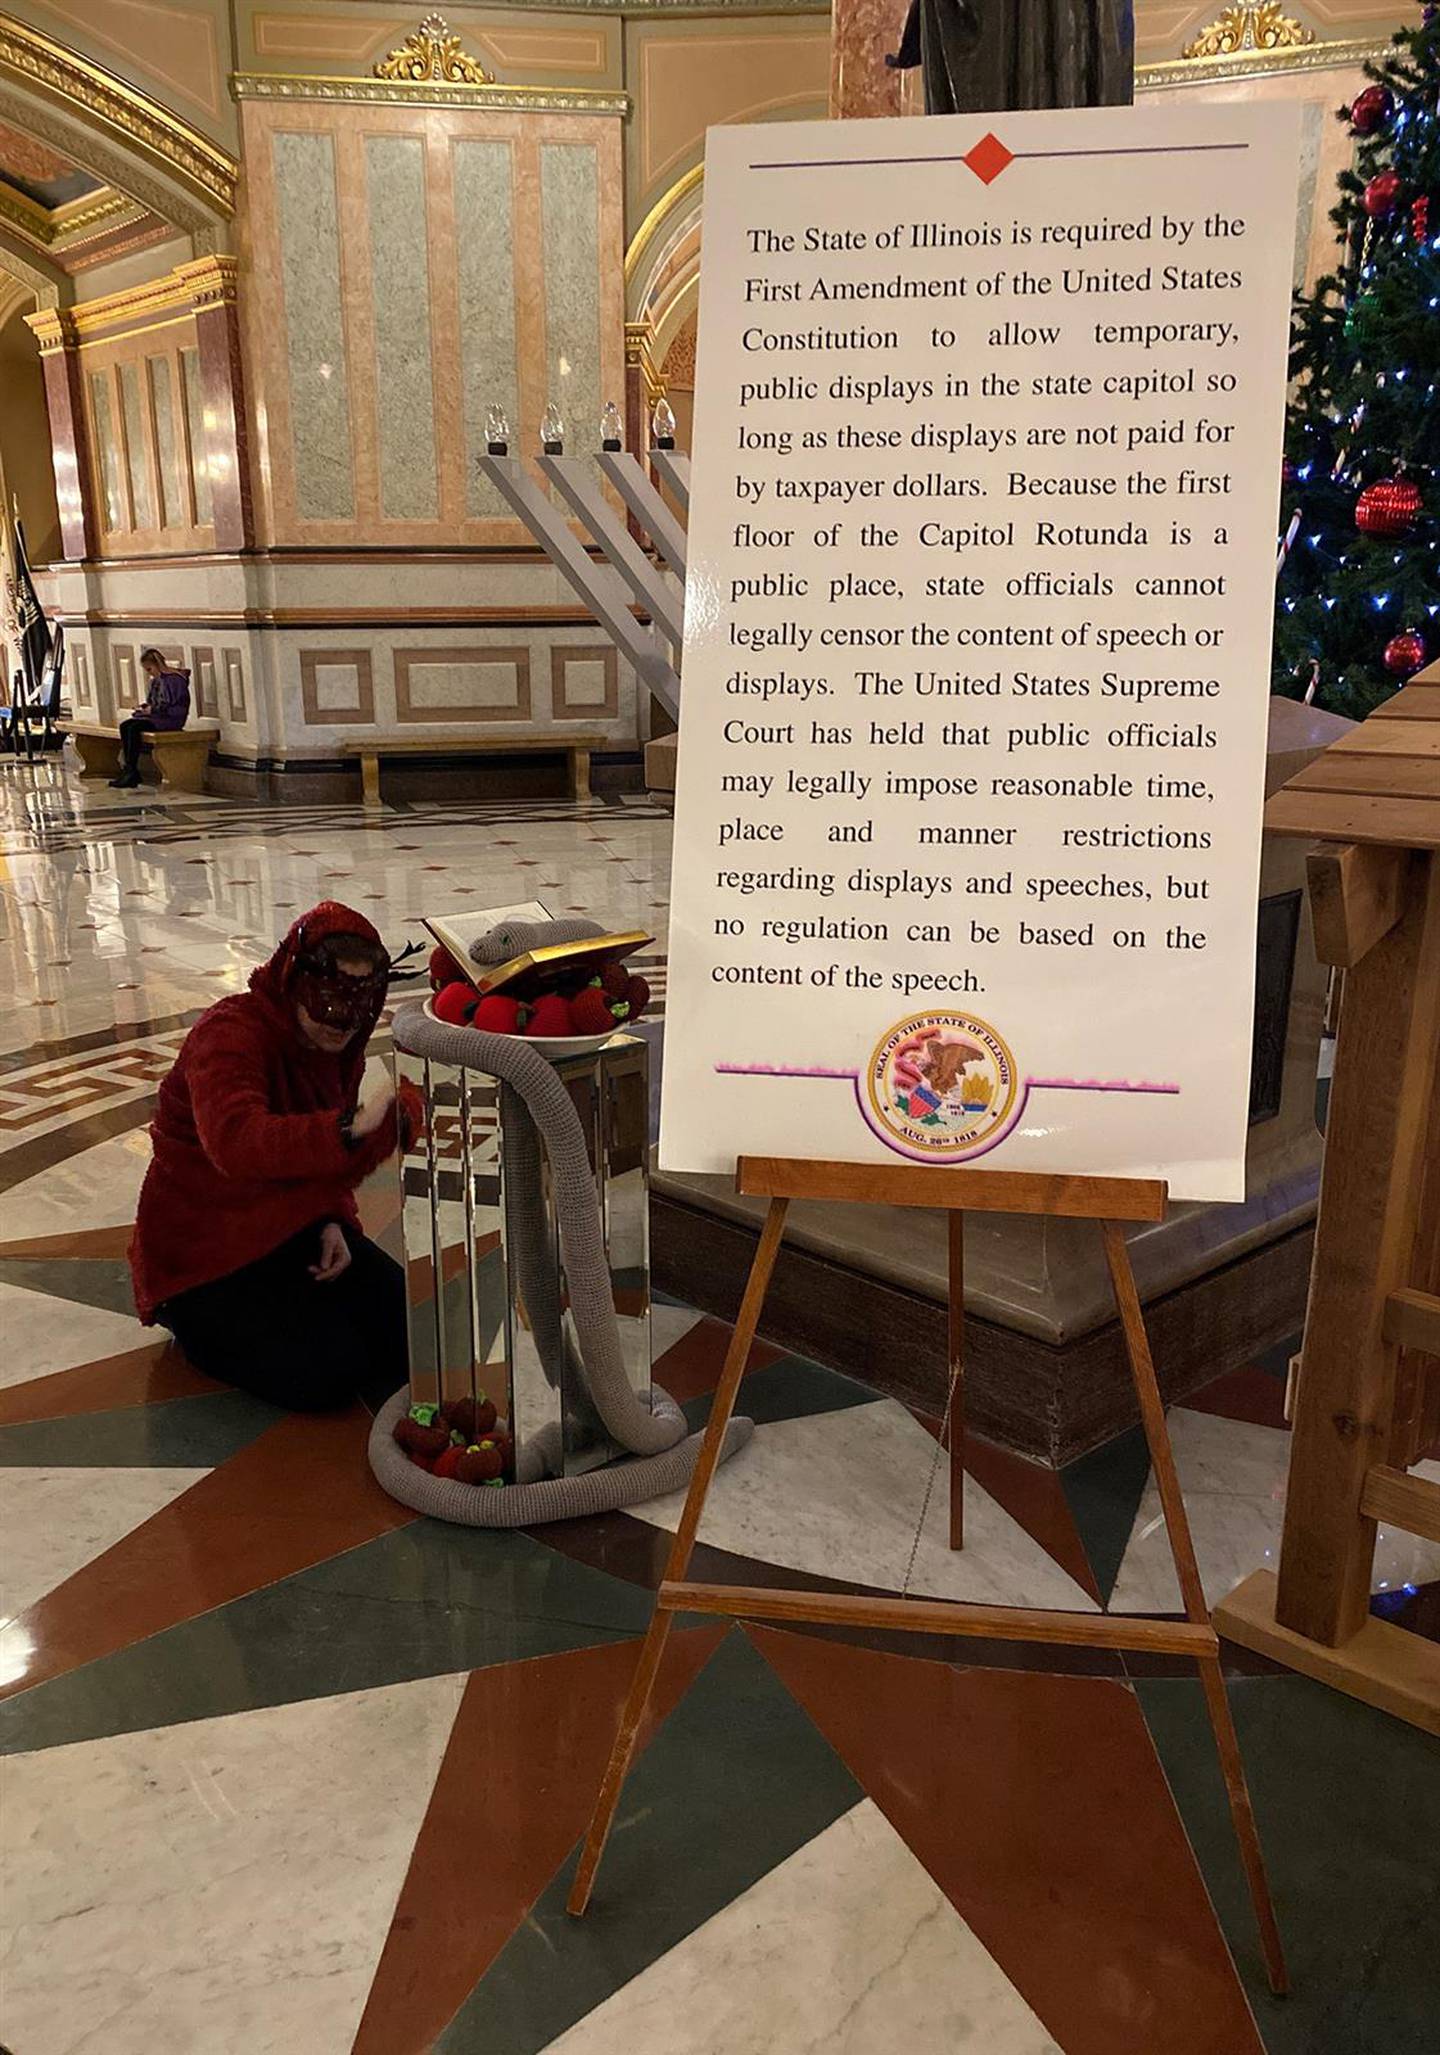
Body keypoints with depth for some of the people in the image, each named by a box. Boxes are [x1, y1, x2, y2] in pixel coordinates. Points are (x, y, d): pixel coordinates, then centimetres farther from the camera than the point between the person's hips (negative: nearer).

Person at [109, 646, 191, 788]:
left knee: (134, 728, -25)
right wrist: (146, 707, 4)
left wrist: (152, 710, -15)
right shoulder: (155, 680, 15)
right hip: (157, 716, 9)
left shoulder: (174, 679, -13)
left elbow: (171, 706, -17)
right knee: (124, 726, -11)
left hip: (172, 718, -9)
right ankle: (127, 768, -15)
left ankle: (132, 772, -20)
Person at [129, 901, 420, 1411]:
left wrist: (332, 1223, -7)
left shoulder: (338, 1044, 1)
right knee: (325, 1372, -20)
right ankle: (197, 1325, 6)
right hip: (202, 1251, -7)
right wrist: (351, 1127, -57)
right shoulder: (228, 1034, -24)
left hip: (285, 1227, 7)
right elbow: (237, 1144, -45)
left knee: (403, 1327, -7)